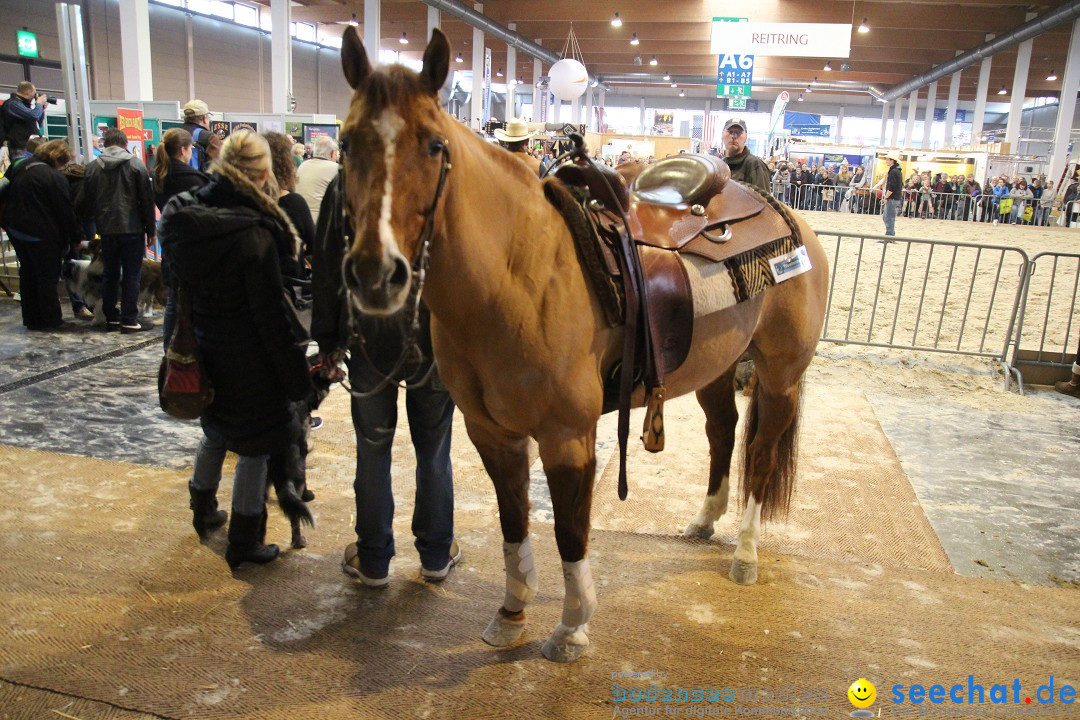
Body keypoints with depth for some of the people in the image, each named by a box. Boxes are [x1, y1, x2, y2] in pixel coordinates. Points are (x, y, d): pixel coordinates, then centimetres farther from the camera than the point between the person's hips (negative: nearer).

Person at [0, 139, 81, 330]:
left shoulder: (19, 168, 9)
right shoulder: (55, 178, -16)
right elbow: (66, 211, -14)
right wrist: (75, 238, -6)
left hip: (15, 229, 8)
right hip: (41, 234, -7)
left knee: (28, 273, 15)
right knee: (47, 276, 2)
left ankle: (31, 318, 20)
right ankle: (50, 320, 5)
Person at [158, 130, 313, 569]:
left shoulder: (183, 218, 0)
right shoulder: (254, 233, -22)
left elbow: (179, 286, 9)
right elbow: (271, 316, -20)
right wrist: (295, 375, -12)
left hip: (205, 348, 8)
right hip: (249, 360, -7)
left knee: (215, 431, 27)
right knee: (254, 447, 7)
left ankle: (203, 513, 46)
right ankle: (243, 544, 18)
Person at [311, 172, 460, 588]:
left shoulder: (344, 187, -5)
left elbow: (326, 266, -2)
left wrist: (327, 338, 6)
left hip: (369, 339, 0)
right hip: (435, 338, 0)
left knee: (373, 448, 12)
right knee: (433, 450, 14)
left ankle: (373, 560, 24)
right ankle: (436, 554, 28)